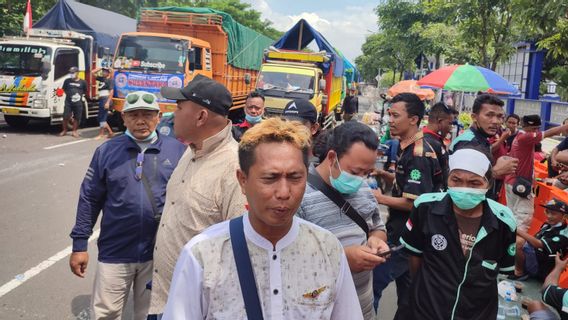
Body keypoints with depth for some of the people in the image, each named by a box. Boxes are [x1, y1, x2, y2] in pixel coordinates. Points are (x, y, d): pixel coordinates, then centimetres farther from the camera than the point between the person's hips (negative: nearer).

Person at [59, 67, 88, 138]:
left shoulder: (82, 82, 2)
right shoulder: (67, 81, 5)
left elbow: (85, 91, 14)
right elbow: (64, 89, 17)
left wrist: (81, 96, 4)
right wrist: (68, 95, 9)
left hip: (78, 103, -1)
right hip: (68, 102, 1)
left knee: (76, 118, 4)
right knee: (66, 117, -1)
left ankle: (74, 131, 17)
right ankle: (64, 130, 16)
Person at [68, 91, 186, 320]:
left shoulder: (177, 151, -3)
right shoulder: (107, 151, -1)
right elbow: (90, 199, 2)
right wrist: (80, 244, 1)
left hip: (160, 253, 0)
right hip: (115, 252, 1)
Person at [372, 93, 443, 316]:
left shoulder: (418, 155, -22)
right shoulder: (409, 148, 9)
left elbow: (415, 202, -24)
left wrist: (381, 199, -16)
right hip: (403, 232, 10)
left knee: (372, 283, -7)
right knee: (406, 285, 21)